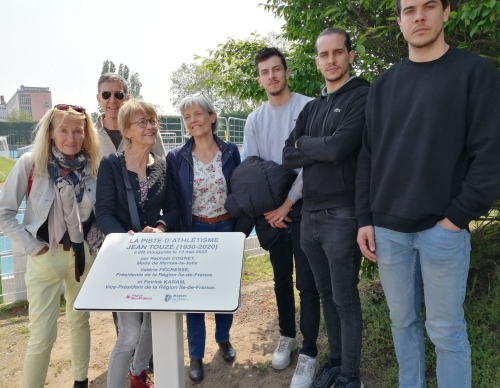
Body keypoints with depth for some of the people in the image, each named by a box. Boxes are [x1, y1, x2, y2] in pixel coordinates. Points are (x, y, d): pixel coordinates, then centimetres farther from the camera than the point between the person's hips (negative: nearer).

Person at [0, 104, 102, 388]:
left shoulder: (93, 165, -5)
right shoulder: (30, 163, -12)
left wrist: (96, 240, -2)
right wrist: (31, 246, -12)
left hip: (84, 255, 3)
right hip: (46, 258, -3)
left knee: (80, 321, 18)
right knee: (43, 335, 2)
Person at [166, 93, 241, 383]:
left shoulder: (230, 151, -3)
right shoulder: (177, 157, -7)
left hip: (226, 228, 2)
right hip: (195, 231, -1)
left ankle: (224, 339, 40)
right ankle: (196, 355, 25)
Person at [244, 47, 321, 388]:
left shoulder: (309, 108, -6)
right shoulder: (254, 120, 9)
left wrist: (288, 202, -14)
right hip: (270, 211, 5)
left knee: (307, 283, 0)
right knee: (282, 279, 16)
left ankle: (309, 354, 13)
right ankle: (287, 335, 34)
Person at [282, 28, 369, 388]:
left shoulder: (364, 97, -6)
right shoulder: (311, 108, 14)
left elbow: (338, 147, -20)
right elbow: (288, 156, 4)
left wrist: (304, 143, -3)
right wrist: (322, 150, -11)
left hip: (342, 216, -6)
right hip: (310, 215, 7)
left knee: (346, 300, 5)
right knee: (327, 296, 18)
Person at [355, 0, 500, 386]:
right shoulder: (384, 85, 11)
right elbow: (368, 157, 9)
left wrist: (458, 217, -10)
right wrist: (365, 218, 4)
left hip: (442, 230, -3)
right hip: (388, 229, 4)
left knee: (446, 330, 6)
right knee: (403, 322, 15)